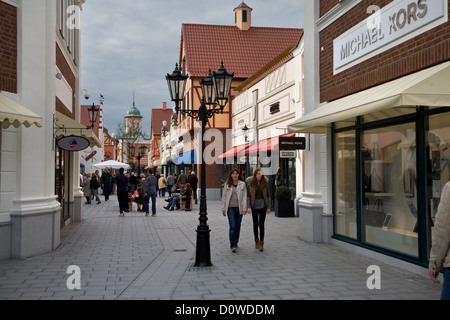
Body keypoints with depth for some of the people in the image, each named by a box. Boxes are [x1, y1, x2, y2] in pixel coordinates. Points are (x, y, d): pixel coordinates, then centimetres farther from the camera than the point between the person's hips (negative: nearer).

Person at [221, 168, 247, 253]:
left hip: (239, 208, 1)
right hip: (230, 208, -1)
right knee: (232, 226, -11)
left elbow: (244, 197, 1)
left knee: (238, 226, 9)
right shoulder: (227, 184, 3)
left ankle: (235, 243, 26)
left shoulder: (242, 184, 2)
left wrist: (244, 208, -5)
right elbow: (224, 197, 7)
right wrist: (223, 209, 5)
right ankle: (233, 245, -9)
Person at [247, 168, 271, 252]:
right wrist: (248, 207, -13)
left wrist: (268, 207, 2)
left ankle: (261, 243, 1)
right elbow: (248, 195, -5)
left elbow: (267, 195, 3)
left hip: (263, 205, 0)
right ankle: (256, 241, 27)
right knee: (255, 223, 12)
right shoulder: (250, 182, -6)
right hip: (254, 205, 0)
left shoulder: (265, 182, -2)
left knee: (261, 224, -6)